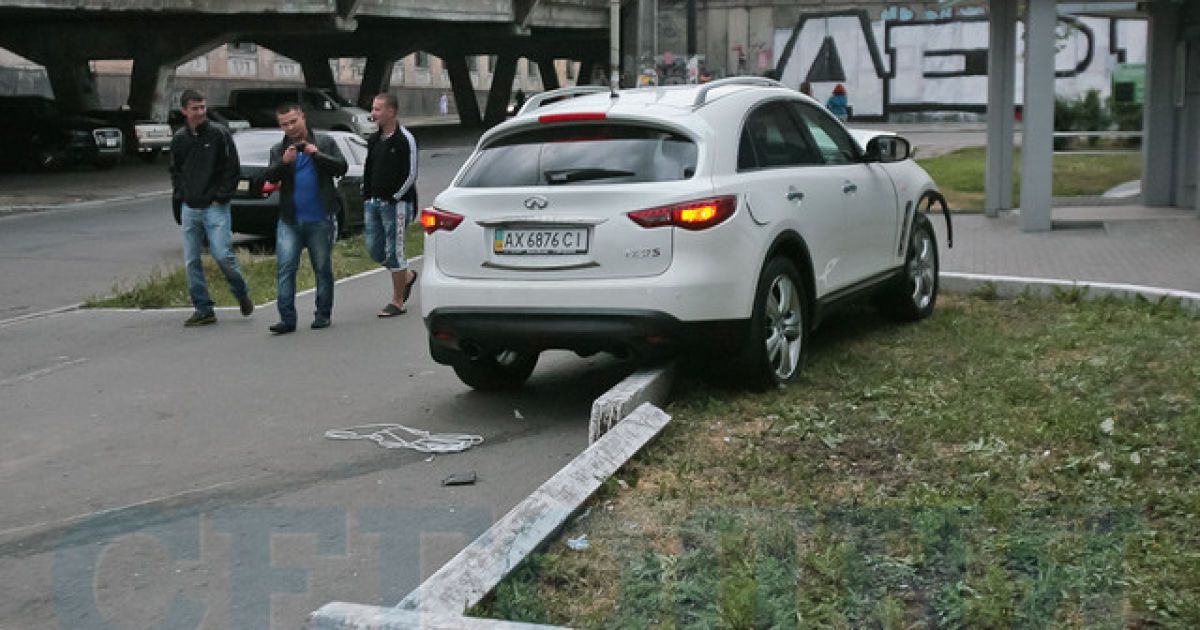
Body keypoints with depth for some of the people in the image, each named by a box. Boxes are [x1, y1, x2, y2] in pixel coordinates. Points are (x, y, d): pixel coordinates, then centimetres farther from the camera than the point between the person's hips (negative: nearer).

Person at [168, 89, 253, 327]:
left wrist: (221, 197, -8)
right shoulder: (179, 139, 8)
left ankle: (242, 294, 15)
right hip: (189, 209, 5)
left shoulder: (218, 133, -5)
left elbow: (232, 167, -4)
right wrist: (179, 196, 8)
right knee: (192, 261, 4)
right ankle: (203, 308, 12)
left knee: (223, 255, -10)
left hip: (215, 208, -5)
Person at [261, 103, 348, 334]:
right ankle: (287, 318, -6)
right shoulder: (278, 150, 12)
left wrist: (318, 155, -15)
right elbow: (269, 177, -1)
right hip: (289, 221, 2)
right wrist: (283, 163, -20)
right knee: (285, 268, -7)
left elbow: (341, 168, -2)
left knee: (323, 269, 5)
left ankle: (323, 315, 16)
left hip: (320, 220, -1)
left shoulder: (324, 143, 7)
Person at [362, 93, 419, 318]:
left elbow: (411, 175, -12)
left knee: (394, 251, -4)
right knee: (374, 248, 9)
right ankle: (407, 276, 32)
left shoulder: (404, 140, -9)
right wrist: (367, 197, 10)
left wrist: (394, 197, -13)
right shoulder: (373, 140, 13)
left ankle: (397, 302, 5)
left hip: (395, 204, -8)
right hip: (373, 203, 8)